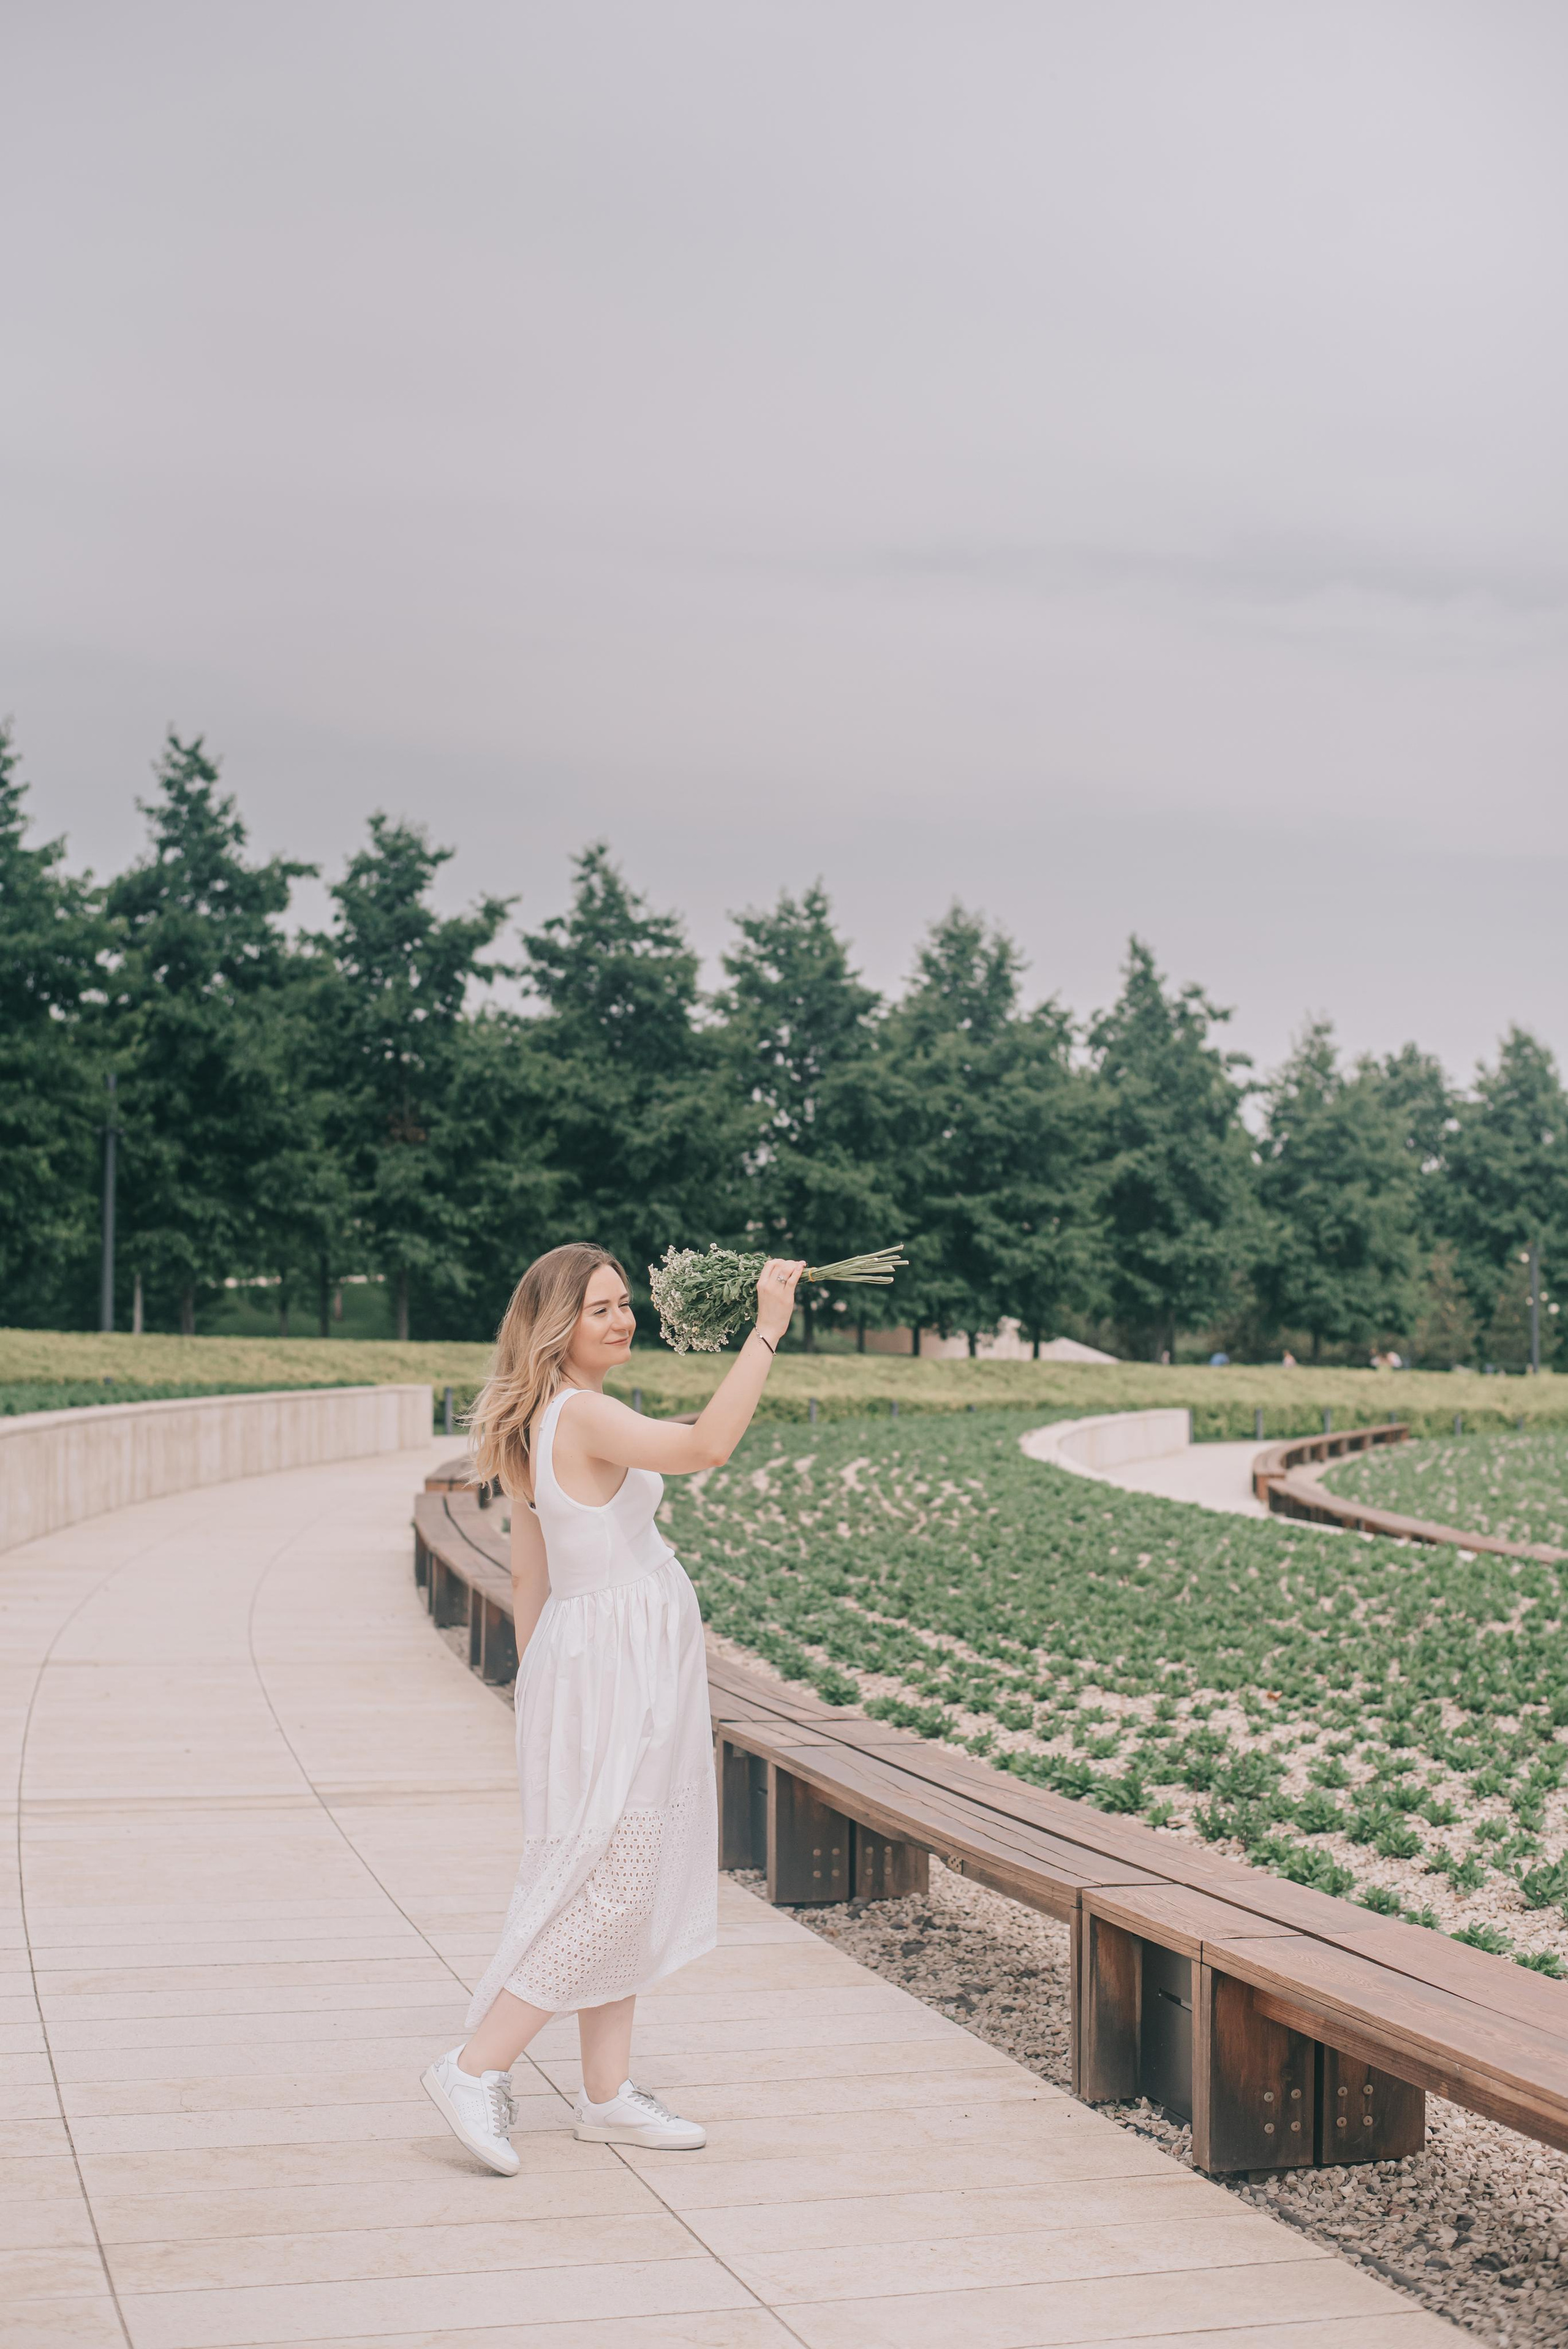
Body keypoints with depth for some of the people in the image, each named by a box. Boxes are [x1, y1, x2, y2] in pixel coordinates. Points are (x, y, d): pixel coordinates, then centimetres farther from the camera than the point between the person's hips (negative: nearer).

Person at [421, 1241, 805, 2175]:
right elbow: (706, 1446, -33)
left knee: (626, 1883, 13)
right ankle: (477, 2069, 0)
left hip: (625, 1666, 10)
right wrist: (767, 1330, -30)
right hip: (613, 1663, -10)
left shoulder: (543, 1423, 12)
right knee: (607, 1878, -6)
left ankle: (609, 2092, 19)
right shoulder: (583, 1414, -18)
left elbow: (529, 1575, 15)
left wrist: (540, 1690, 19)